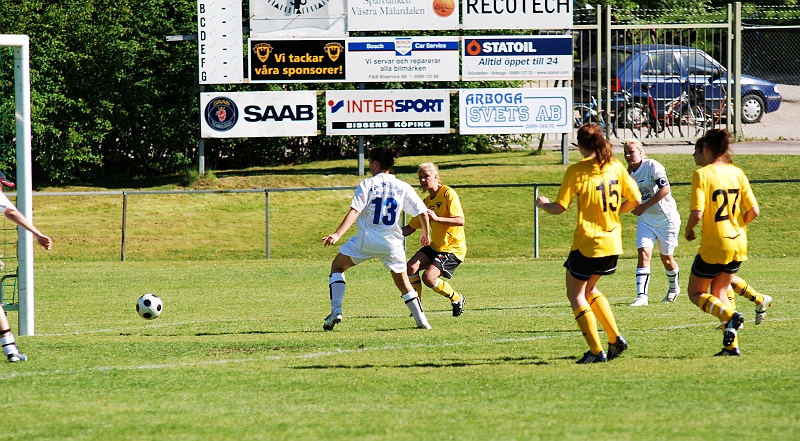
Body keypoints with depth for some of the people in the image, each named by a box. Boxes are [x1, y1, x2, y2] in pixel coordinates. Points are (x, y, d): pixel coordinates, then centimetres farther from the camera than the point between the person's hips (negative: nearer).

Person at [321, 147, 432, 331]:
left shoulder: (368, 184, -3)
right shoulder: (403, 187, 6)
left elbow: (354, 212, -14)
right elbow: (422, 213, 3)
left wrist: (337, 234, -20)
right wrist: (426, 234, 20)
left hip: (367, 240, -3)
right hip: (392, 243, 3)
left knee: (337, 267, 15)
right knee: (403, 282, 19)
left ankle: (336, 311, 0)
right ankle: (422, 321, 15)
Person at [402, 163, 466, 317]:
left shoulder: (448, 194, -14)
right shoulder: (426, 202, 10)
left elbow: (460, 221, -23)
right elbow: (411, 227, 15)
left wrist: (437, 218, -35)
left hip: (453, 248, -7)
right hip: (435, 246, 7)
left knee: (428, 277, -21)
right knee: (411, 267, -13)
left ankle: (457, 299, 4)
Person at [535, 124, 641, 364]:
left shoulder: (577, 171, -12)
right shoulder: (615, 166, 2)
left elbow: (560, 207, -13)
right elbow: (635, 200, 5)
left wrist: (542, 204, 8)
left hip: (587, 243, -6)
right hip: (613, 243, 6)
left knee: (576, 294, 9)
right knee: (590, 289, 25)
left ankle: (596, 350, 0)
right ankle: (615, 338, 14)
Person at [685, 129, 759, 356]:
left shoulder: (702, 175, -13)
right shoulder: (737, 173, 3)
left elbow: (697, 213, -21)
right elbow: (753, 210, 2)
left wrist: (688, 230, 0)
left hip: (714, 245, -6)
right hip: (738, 244, 6)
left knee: (696, 293, 10)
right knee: (719, 293, 19)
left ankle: (730, 315, -17)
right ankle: (731, 345, 8)